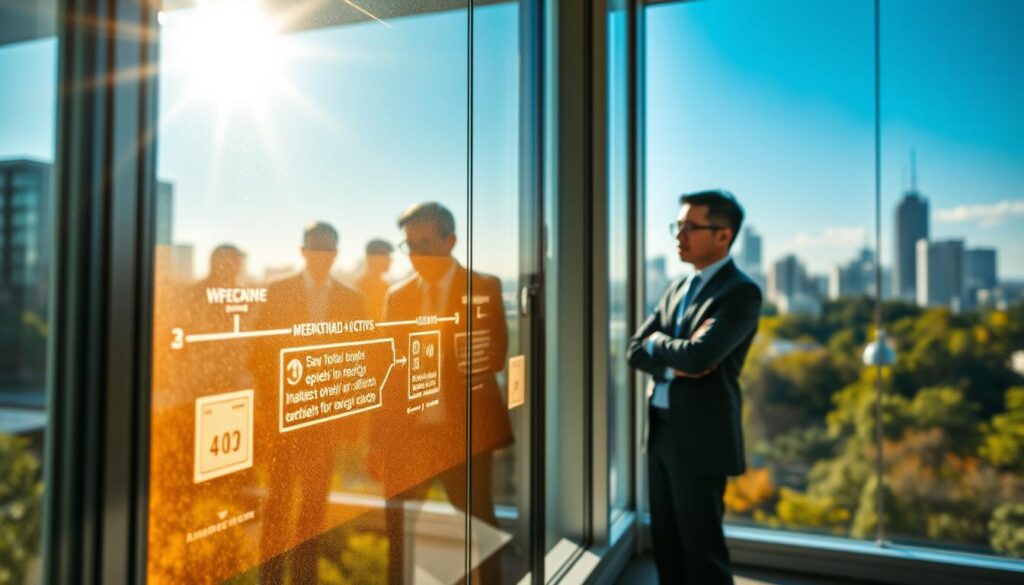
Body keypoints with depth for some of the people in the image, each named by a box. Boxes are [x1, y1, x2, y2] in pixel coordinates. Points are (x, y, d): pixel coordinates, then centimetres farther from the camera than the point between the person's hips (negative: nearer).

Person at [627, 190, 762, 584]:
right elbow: (635, 351, 8)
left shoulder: (741, 292, -11)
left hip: (700, 436, -7)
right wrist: (672, 362, -11)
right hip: (660, 431, 7)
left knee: (702, 549, 5)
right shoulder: (677, 289, 13)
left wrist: (657, 340, -5)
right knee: (666, 542, 16)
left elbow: (696, 355, -24)